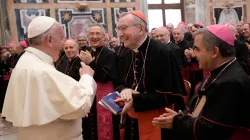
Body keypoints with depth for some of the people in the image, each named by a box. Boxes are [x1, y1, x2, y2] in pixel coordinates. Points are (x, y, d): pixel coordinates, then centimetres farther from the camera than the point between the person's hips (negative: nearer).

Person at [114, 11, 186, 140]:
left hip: (159, 122, -6)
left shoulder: (163, 52, -18)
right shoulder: (125, 56, 5)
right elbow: (118, 83, 13)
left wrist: (135, 100, -25)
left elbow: (169, 94, -21)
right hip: (133, 121, 7)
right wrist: (123, 90, -11)